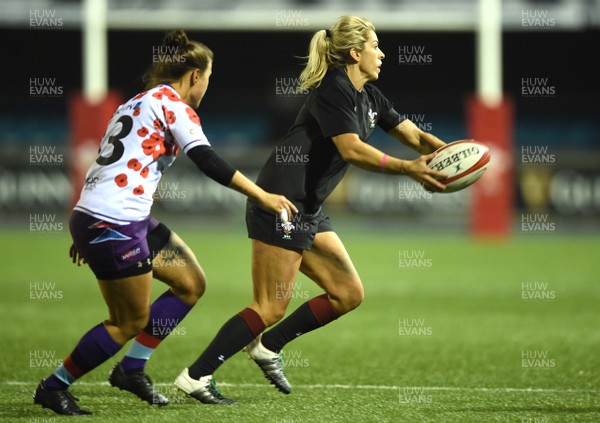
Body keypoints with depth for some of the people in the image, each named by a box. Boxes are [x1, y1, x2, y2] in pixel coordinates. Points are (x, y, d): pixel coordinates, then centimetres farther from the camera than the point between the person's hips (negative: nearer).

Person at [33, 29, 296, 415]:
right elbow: (207, 161, -18)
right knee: (131, 322, -1)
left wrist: (87, 233, 27)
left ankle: (132, 369, 16)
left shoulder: (136, 104, 20)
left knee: (192, 284, 12)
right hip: (114, 224, -10)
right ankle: (54, 387, 9)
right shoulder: (172, 104, -7)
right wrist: (262, 196, -15)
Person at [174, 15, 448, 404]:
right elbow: (352, 149, -27)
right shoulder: (333, 90, -15)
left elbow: (415, 136, 14)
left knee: (349, 294, 7)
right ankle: (195, 376, -7)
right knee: (271, 308, -10)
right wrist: (408, 168, -32)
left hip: (309, 210, 10)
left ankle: (268, 347, 17)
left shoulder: (368, 97, 13)